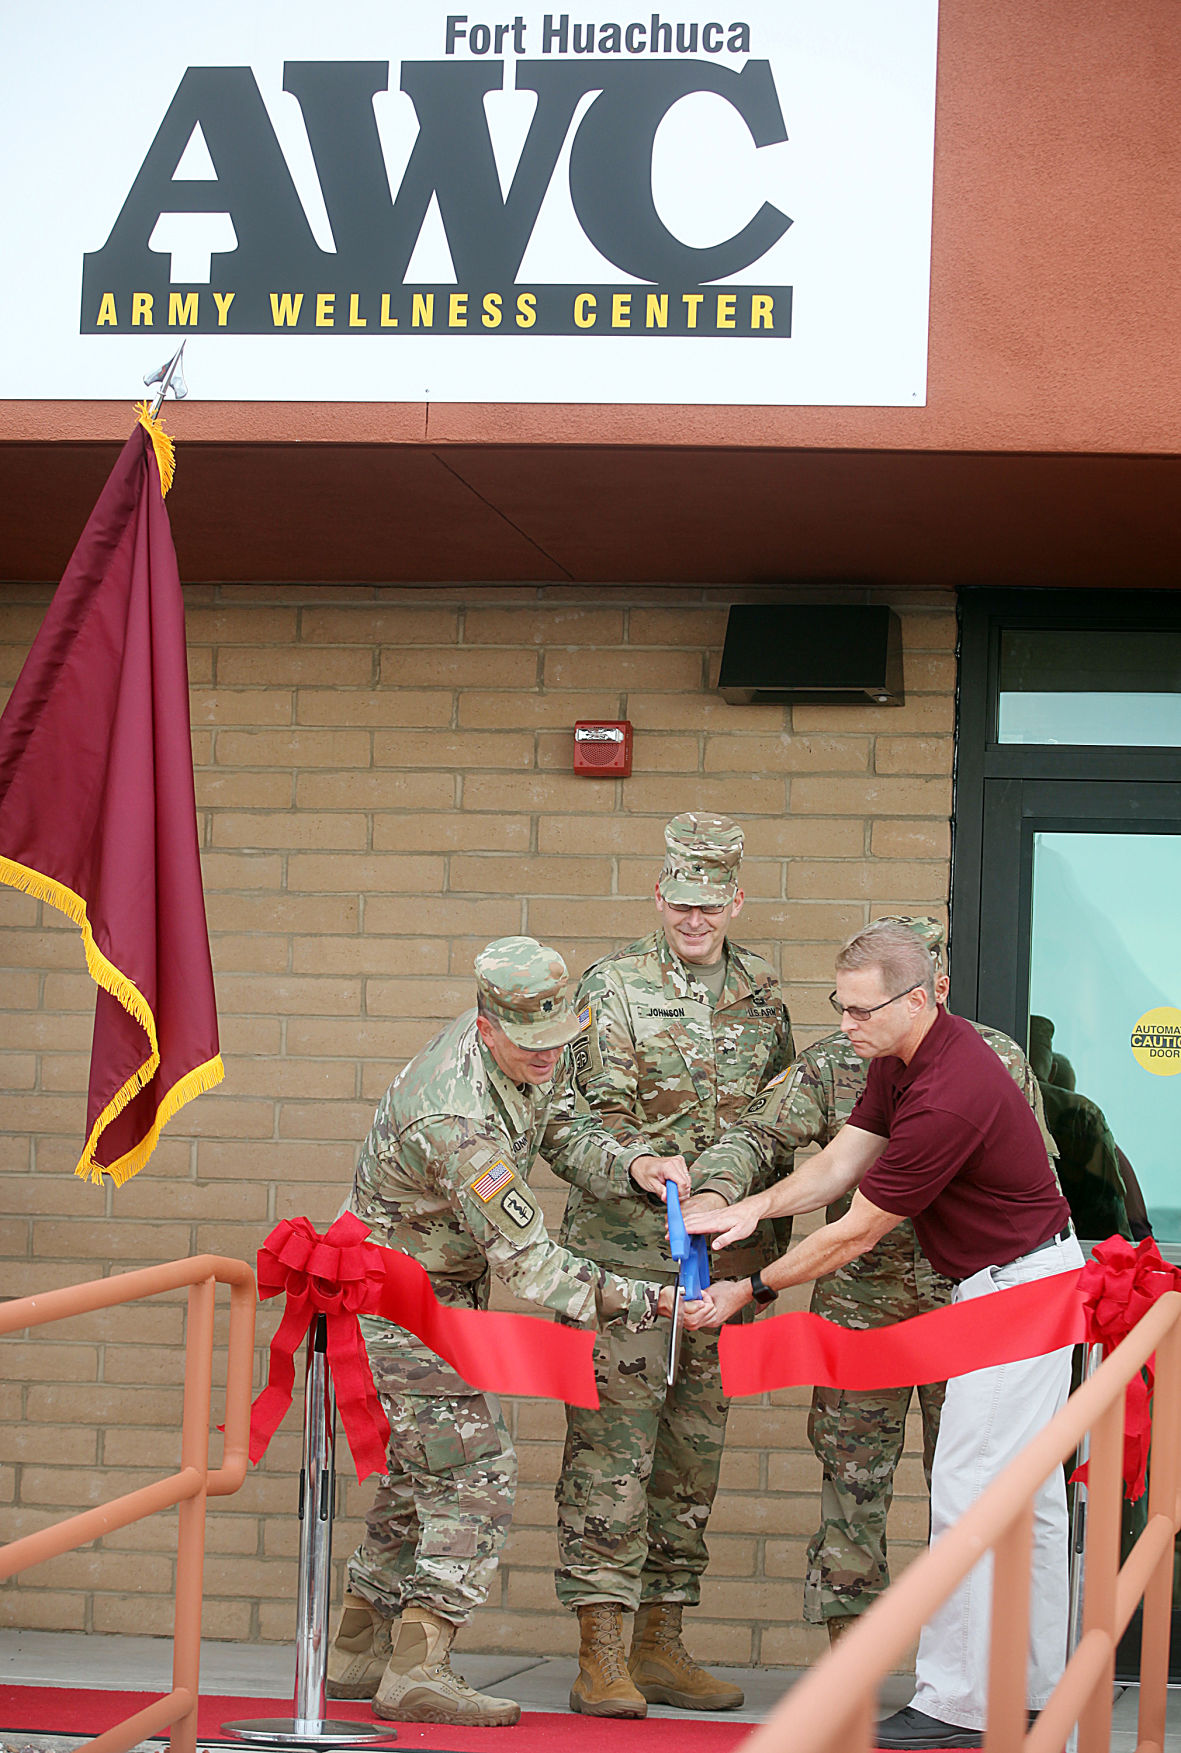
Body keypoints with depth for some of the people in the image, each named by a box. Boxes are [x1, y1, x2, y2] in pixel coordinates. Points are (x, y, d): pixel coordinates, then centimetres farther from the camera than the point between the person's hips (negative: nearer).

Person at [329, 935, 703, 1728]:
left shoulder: (511, 1051, -7)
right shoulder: (458, 1119, -35)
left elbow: (552, 1123, 11)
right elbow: (527, 1260, -32)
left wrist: (631, 1162, -9)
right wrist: (647, 1303, -31)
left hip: (441, 1292, 10)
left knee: (423, 1472, 15)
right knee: (475, 1474, -11)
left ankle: (361, 1650, 22)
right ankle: (418, 1670, -11)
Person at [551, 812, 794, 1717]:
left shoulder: (761, 992, 11)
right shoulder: (612, 986, -3)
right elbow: (601, 1123, -9)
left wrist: (767, 1243, 12)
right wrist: (685, 1188, -22)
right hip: (625, 1249, -5)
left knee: (693, 1452, 9)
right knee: (613, 1448, -7)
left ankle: (661, 1644, 17)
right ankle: (601, 1656, -3)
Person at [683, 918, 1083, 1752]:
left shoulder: (948, 1097, -29)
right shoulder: (901, 1057, 2)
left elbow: (855, 1233, -22)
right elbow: (842, 1159, 6)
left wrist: (750, 1292, -14)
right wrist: (751, 1209, -8)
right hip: (1019, 1279, 11)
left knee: (971, 1490, -8)